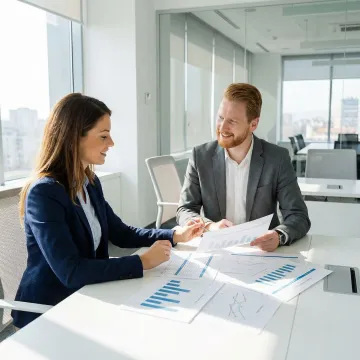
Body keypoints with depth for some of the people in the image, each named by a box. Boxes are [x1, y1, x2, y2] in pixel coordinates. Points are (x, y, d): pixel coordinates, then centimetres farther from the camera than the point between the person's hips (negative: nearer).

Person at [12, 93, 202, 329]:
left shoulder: (90, 183, 3)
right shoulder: (44, 193, -23)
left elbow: (120, 233, 10)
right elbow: (71, 272, -29)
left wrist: (174, 236, -2)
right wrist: (142, 262, -25)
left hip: (84, 298, 7)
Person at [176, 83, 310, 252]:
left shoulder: (277, 158, -6)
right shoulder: (201, 156, -3)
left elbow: (299, 216, -8)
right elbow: (184, 211, -1)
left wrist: (279, 236, -30)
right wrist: (210, 226, -22)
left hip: (262, 250, 2)